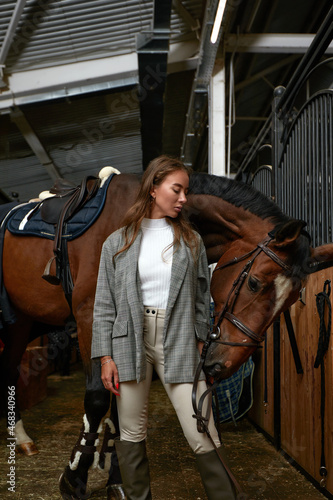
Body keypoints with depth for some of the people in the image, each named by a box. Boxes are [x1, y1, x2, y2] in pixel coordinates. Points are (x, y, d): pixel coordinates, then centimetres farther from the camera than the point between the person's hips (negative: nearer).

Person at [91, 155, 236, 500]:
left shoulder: (191, 241, 6)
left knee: (202, 436, -3)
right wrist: (105, 356, -3)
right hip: (130, 341, 0)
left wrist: (201, 341, 4)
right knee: (131, 434, 10)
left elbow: (202, 297, 10)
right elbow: (105, 305, 2)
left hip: (178, 342, 0)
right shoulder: (118, 243, 3)